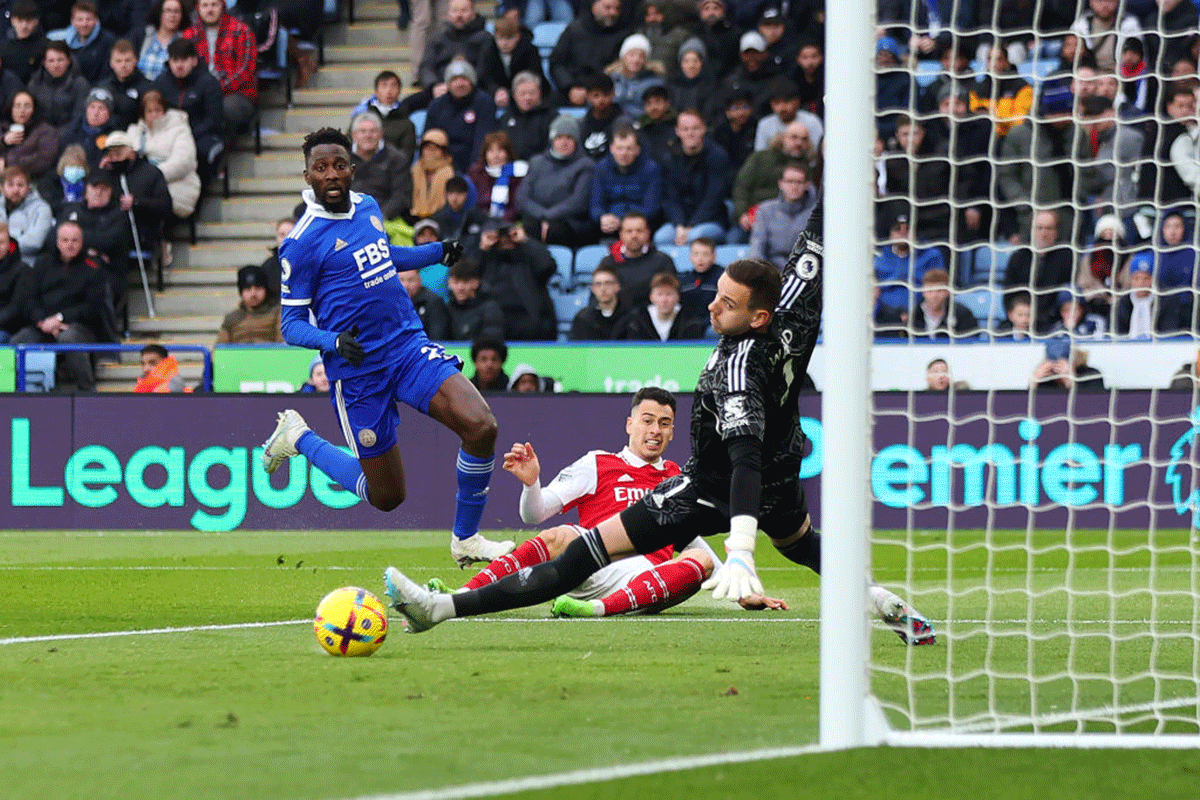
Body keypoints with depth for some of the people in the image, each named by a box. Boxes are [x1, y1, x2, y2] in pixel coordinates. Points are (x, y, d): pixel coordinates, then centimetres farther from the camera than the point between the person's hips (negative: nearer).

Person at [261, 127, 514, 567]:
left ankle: (466, 539, 2)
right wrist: (335, 341, -27)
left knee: (481, 427, -18)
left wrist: (438, 252, 26)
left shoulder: (368, 206, 8)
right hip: (359, 370, -5)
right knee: (386, 496, 5)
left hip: (409, 345, 5)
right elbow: (292, 325, -9)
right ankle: (298, 438, 29)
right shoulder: (302, 242, -12)